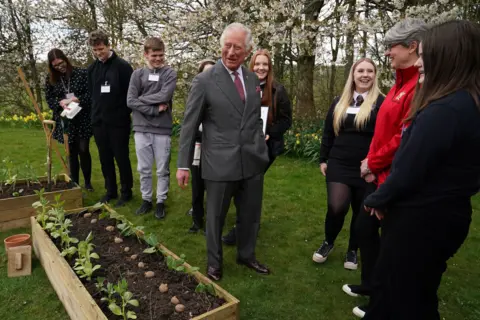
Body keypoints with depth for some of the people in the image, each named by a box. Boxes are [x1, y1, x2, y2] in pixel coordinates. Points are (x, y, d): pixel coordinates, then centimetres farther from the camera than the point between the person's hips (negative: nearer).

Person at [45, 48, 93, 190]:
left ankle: (88, 182, 17)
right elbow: (49, 99, 5)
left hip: (82, 120, -3)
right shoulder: (50, 79, 6)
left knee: (83, 150, 0)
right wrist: (61, 103, -15)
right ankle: (75, 183, 20)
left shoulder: (82, 73, -5)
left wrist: (77, 99, -21)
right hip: (65, 122, 3)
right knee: (71, 152, 9)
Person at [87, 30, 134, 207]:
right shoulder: (92, 68, 10)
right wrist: (94, 112, 11)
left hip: (118, 121, -5)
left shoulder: (122, 66, -7)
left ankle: (126, 192, 17)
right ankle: (110, 190, 26)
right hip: (98, 122, 5)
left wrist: (126, 114, -9)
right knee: (105, 159, 12)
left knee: (121, 158, 3)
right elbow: (90, 93, 19)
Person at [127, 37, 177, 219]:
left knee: (163, 170, 7)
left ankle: (161, 202, 20)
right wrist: (155, 110, -10)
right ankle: (146, 200, 26)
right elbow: (130, 101, -4)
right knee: (144, 169, 11)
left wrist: (142, 98, -4)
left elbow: (164, 96, -13)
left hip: (162, 129, -1)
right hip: (141, 128, 2)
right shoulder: (137, 74, 6)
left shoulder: (170, 74, 2)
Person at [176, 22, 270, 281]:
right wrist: (183, 165, -7)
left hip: (253, 162, 5)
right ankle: (214, 261, 36)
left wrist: (261, 148, 9)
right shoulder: (204, 81, -7)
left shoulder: (253, 80, 8)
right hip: (220, 163, -4)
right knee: (215, 217, 13)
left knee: (250, 215, 18)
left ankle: (246, 255, 42)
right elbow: (189, 125, -5)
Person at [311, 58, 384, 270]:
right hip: (339, 165, 2)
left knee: (360, 212, 9)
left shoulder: (381, 103, -2)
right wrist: (323, 159, 10)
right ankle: (328, 242, 19)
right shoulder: (340, 102, 10)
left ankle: (352, 251, 31)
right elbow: (328, 133, 13)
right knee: (336, 207, -10)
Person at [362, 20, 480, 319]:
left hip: (420, 218, -8)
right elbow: (440, 165, 8)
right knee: (388, 279, 25)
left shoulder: (443, 111, -26)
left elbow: (407, 172, -24)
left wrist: (376, 200, -5)